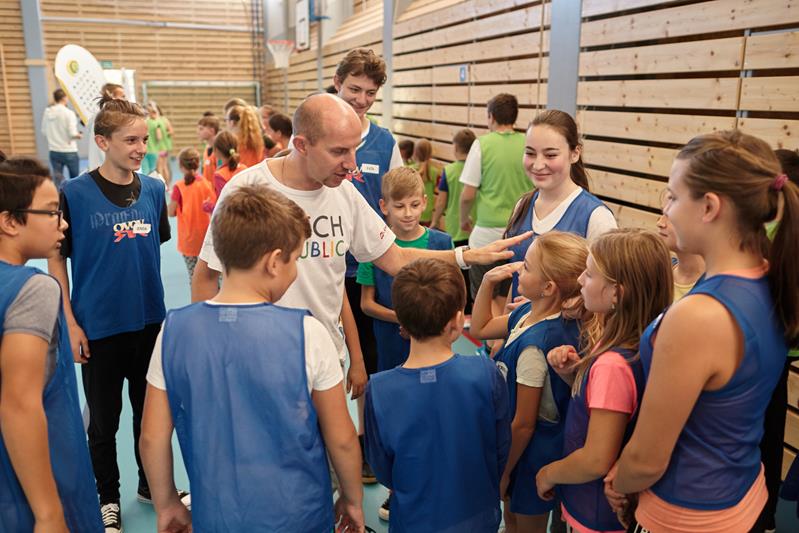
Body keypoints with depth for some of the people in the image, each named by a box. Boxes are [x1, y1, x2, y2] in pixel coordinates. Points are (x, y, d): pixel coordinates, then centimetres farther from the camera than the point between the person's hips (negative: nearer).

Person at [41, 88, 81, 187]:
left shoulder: (47, 112, 1)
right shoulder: (69, 113, -13)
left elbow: (44, 131, 8)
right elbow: (73, 134, -17)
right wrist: (79, 135, 3)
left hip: (54, 152, 4)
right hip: (69, 152, -4)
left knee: (57, 179, 6)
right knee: (75, 179, 11)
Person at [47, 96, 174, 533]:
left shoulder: (154, 190, -2)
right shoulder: (75, 194, -12)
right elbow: (56, 260, -6)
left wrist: (151, 297, 7)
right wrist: (70, 323, -9)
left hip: (150, 321, 3)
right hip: (98, 327, -3)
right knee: (104, 420, 13)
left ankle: (152, 484, 39)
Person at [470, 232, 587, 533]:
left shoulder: (534, 345, -35)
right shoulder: (529, 312, -9)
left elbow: (523, 423, -25)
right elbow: (481, 328, 9)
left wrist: (502, 472, -11)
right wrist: (488, 282, -6)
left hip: (533, 451, -8)